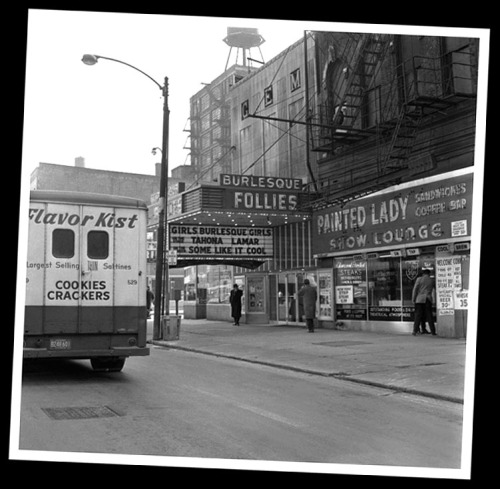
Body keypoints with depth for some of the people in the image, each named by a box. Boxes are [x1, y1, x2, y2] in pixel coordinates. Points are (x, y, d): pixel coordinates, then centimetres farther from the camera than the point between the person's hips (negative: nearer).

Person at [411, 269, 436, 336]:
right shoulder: (432, 281, 9)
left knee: (418, 315, -2)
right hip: (428, 299, 2)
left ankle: (415, 331, -7)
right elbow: (434, 290, 15)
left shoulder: (419, 279, 0)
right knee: (429, 316, 5)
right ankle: (433, 331, 5)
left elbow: (415, 289, -3)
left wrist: (413, 299, 0)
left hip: (420, 299, -2)